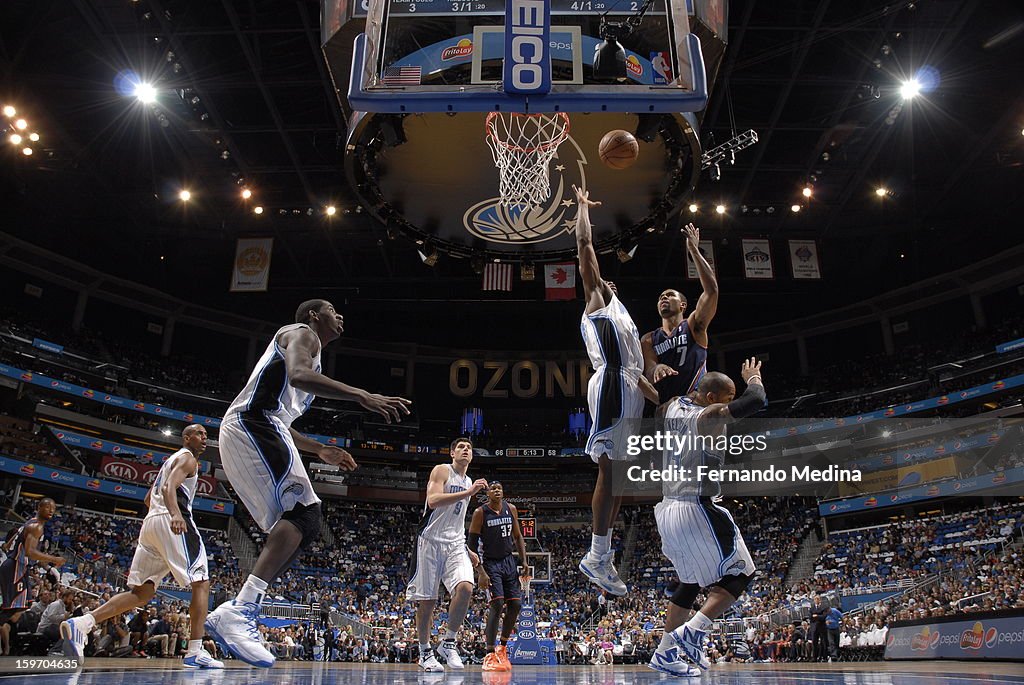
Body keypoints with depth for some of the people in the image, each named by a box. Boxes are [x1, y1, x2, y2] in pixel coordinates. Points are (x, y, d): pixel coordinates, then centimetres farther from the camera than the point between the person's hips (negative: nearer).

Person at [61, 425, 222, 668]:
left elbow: (148, 498, 34)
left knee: (141, 593, 9)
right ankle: (195, 653, -14)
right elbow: (168, 487, -18)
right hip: (173, 523, -9)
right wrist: (176, 514, -35)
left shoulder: (170, 460, 29)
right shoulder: (187, 458, 1)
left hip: (150, 522, 9)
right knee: (201, 582, -6)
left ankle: (81, 623, -9)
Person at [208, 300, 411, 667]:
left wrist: (320, 450, 34)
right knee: (304, 511, -23)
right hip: (253, 424, -10)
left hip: (243, 431, 10)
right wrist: (362, 395, -30)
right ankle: (239, 611, -32)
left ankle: (232, 611, 0)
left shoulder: (306, 350, 33)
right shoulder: (302, 332, 4)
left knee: (300, 527, 4)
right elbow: (299, 374, -21)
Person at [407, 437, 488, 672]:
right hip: (431, 541, -5)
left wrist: (467, 550, 20)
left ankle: (449, 643, -2)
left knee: (465, 587, -18)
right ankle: (425, 652, 16)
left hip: (455, 544, 5)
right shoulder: (442, 471, -4)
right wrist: (468, 493, -27)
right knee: (426, 599, 0)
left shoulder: (468, 481, 18)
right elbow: (433, 501, -22)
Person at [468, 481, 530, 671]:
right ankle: (490, 655, -12)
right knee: (496, 604, -17)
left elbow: (518, 537, 13)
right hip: (490, 563, -5)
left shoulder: (511, 509, 4)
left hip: (509, 561, 5)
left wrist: (524, 561, 3)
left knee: (515, 604, 1)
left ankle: (502, 648, 19)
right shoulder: (480, 512, -12)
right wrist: (481, 572, -18)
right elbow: (472, 545, -12)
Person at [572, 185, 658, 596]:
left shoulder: (621, 317, 36)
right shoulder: (595, 299, 14)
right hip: (611, 387, -9)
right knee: (609, 471, -11)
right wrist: (583, 207, 16)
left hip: (629, 391, 9)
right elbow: (585, 245, 6)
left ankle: (603, 555, 10)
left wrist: (663, 401, 26)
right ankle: (597, 556, -7)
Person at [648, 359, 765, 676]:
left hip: (666, 510, 9)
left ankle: (665, 653, 21)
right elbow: (756, 401, -20)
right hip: (695, 509, -9)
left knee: (690, 581, 20)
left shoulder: (673, 408, 9)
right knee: (740, 573, 5)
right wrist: (752, 377, 0)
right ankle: (692, 633, -7)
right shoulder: (710, 415, -13)